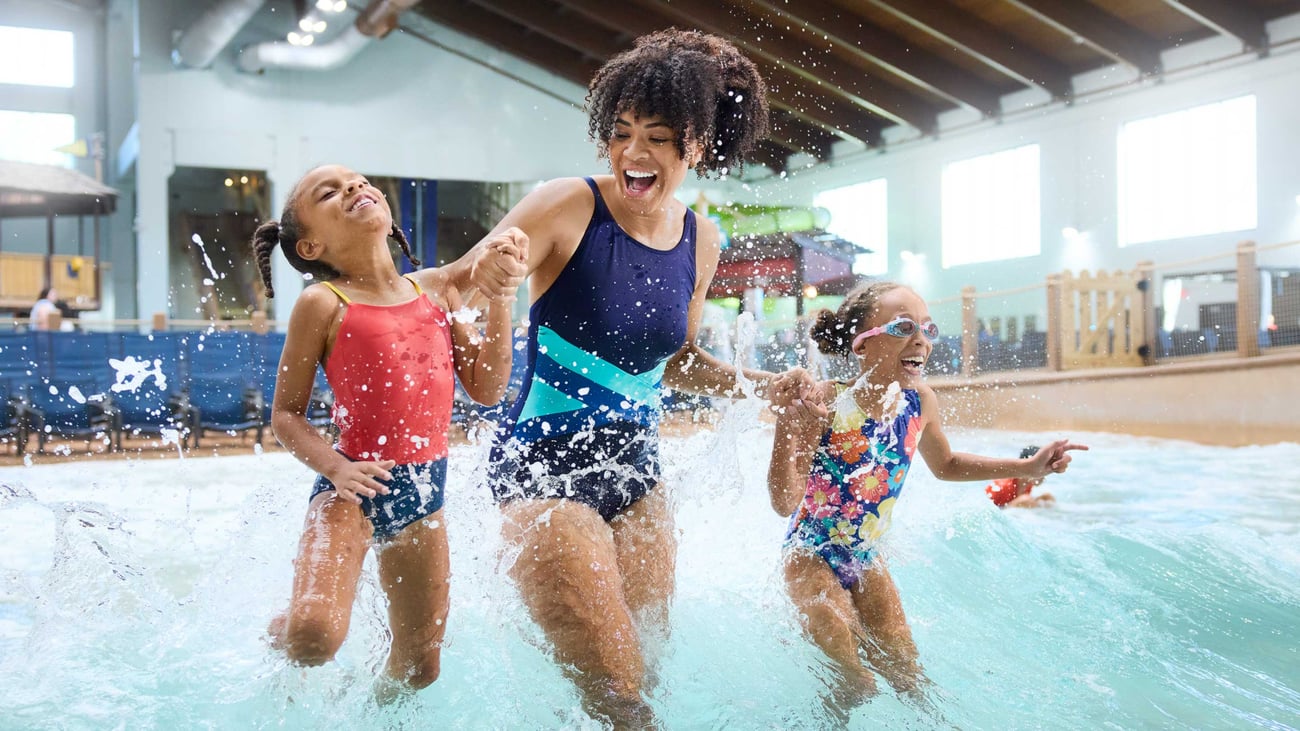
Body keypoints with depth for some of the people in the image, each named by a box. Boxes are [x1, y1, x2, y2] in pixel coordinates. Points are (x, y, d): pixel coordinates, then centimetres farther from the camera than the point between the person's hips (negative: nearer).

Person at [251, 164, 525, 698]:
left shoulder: (436, 288, 6)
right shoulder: (323, 304, -7)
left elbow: (486, 389, 5)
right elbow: (285, 414, -3)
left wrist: (500, 296, -1)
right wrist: (337, 468, -19)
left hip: (424, 493, 5)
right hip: (353, 490, -4)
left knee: (419, 668, 12)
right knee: (315, 635, -27)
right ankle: (277, 637, 8)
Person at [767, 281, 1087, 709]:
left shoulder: (920, 402, -10)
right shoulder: (823, 403, -28)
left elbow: (946, 465, 12)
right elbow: (785, 503, -31)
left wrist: (1027, 468, 5)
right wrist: (785, 432, -48)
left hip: (866, 558, 5)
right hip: (812, 556, -5)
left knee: (908, 679, 0)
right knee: (856, 685, -16)